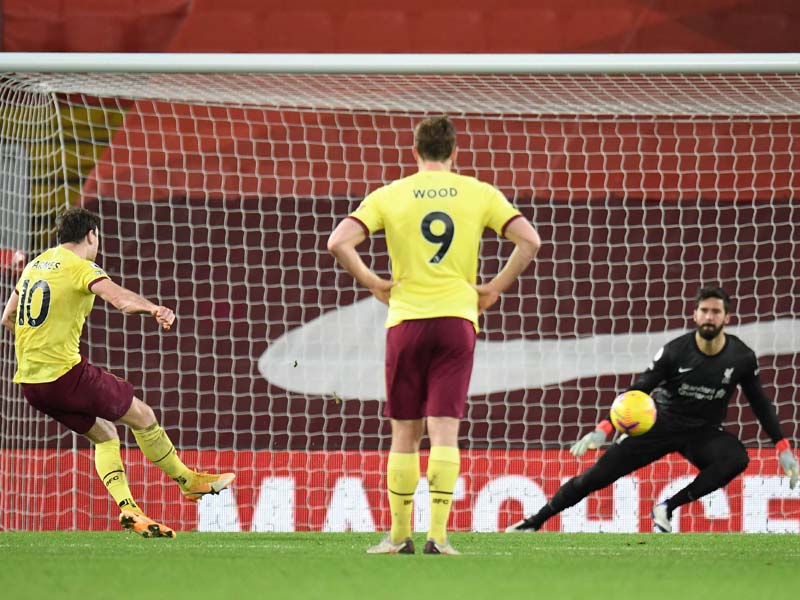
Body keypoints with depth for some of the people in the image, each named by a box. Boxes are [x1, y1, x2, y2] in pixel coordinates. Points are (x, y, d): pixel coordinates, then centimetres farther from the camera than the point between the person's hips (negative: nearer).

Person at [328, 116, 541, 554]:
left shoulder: (390, 196, 3)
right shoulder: (479, 193, 5)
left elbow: (339, 243, -8)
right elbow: (529, 241, -2)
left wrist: (374, 284, 3)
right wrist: (494, 288, 5)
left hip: (406, 320, 0)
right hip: (458, 319, 0)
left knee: (405, 433, 9)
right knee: (445, 432, -3)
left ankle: (399, 536, 12)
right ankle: (438, 535, -11)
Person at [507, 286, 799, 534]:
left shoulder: (742, 358, -10)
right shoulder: (675, 352, -16)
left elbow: (761, 403, 4)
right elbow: (638, 391, -16)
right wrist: (604, 429, -29)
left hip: (704, 432, 2)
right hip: (662, 425, -1)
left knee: (737, 459, -32)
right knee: (599, 473, -10)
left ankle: (667, 508, -23)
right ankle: (534, 522, 3)